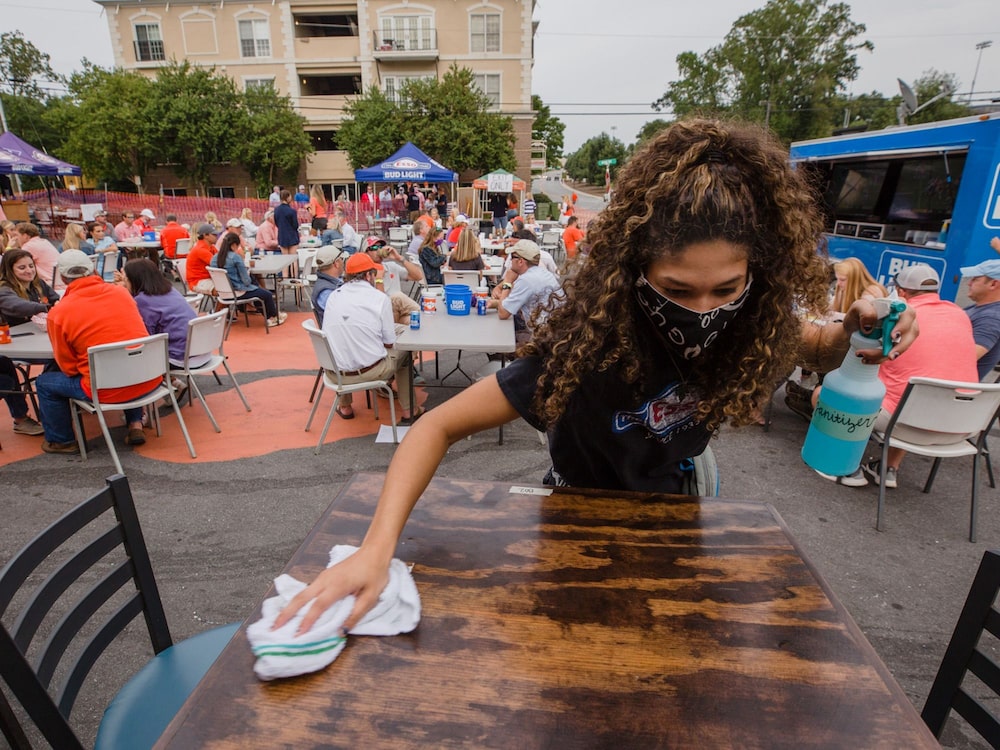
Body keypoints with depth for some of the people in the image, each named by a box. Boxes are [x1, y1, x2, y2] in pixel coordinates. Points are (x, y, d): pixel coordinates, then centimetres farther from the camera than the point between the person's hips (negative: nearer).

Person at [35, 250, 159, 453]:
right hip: (149, 381, 4)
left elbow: (68, 368, 2)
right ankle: (136, 424, 27)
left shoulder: (58, 313, -6)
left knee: (44, 383, 20)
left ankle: (62, 441, 31)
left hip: (108, 390, -4)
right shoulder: (120, 292, 3)